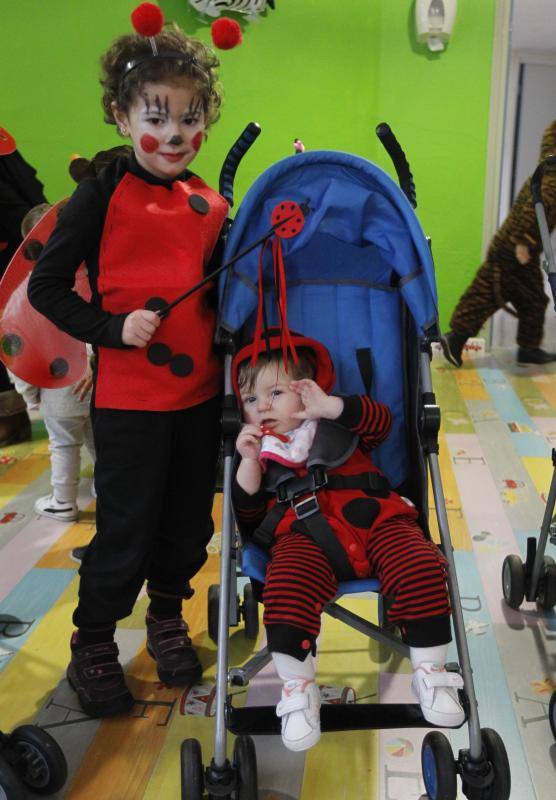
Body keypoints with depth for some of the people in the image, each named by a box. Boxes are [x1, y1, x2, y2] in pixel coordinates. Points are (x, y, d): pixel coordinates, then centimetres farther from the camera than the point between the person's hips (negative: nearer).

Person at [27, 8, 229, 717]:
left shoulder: (210, 205, 7)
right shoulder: (104, 194, -8)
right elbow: (46, 287, -7)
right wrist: (113, 329, -19)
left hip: (199, 391, 5)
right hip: (128, 397, -5)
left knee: (189, 524, 17)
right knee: (126, 532, 4)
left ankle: (167, 617, 42)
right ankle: (92, 645, 28)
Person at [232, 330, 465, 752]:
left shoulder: (338, 427, 21)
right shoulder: (258, 450, 21)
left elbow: (381, 420, 2)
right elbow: (248, 519, 14)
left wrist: (330, 406, -9)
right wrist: (249, 464, 2)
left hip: (372, 522, 1)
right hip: (304, 538, 0)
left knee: (421, 569, -26)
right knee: (287, 588, -34)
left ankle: (431, 673, -5)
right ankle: (298, 689, -13)